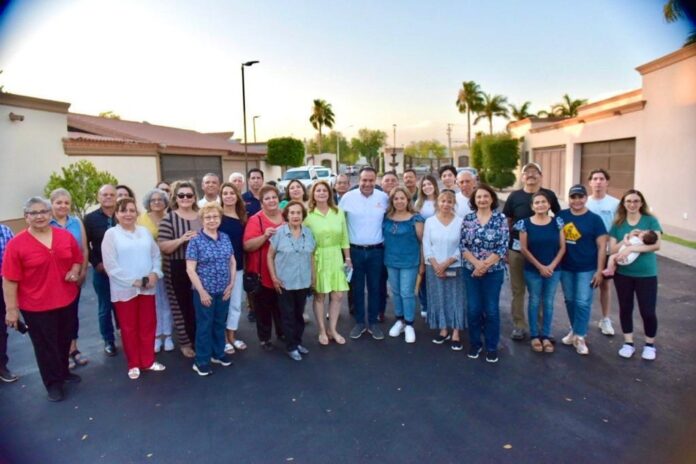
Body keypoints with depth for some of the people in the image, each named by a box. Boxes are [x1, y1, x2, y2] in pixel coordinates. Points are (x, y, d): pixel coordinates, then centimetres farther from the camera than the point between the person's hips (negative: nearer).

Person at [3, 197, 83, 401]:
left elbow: (78, 259, 12)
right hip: (36, 306, -4)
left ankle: (64, 371, 43)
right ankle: (53, 383, 28)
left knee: (65, 340, 20)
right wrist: (11, 309, -13)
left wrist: (75, 271, -9)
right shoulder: (16, 244, -15)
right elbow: (9, 280, -13)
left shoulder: (66, 236, -3)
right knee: (45, 345, 11)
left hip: (67, 300, 4)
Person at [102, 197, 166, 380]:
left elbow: (156, 255, 7)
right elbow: (110, 265, -12)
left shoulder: (145, 232, 8)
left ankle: (148, 361, 27)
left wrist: (155, 273, -11)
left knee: (148, 325, 12)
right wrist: (133, 281, -15)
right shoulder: (111, 234, -5)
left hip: (147, 288, 4)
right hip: (124, 289, -3)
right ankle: (134, 364, 24)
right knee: (129, 328, 10)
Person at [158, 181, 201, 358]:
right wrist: (181, 239, -24)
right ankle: (185, 342, 22)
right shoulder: (169, 219, -5)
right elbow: (163, 247, -11)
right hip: (178, 270, -3)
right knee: (182, 306, 6)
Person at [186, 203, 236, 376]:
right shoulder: (196, 241, -11)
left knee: (220, 323, 17)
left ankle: (218, 353, 35)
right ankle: (201, 361, 20)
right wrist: (202, 292, -14)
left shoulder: (225, 238, 4)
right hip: (205, 291, -4)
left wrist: (231, 284, 2)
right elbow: (190, 269, -13)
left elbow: (232, 262, 10)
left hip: (223, 290, 5)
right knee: (204, 325, 6)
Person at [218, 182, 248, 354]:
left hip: (237, 266, 5)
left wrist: (243, 262, 7)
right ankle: (223, 339, 16)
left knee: (236, 303, 13)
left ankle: (232, 336, 27)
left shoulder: (242, 217, 8)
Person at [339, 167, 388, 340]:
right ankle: (360, 322, 24)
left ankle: (373, 322, 25)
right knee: (357, 288, 10)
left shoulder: (384, 198, -2)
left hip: (376, 251, 1)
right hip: (355, 251, -1)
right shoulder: (348, 197, -6)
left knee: (374, 288, 10)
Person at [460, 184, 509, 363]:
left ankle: (492, 347, 20)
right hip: (471, 270, 2)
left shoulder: (501, 219, -3)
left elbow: (503, 247, -8)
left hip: (494, 271, -2)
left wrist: (485, 265, -15)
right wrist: (477, 263, -14)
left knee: (491, 310, 5)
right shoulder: (467, 219, 2)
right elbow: (463, 245, -1)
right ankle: (474, 344, 24)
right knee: (473, 309, 7)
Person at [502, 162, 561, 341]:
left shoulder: (549, 195, 1)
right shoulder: (514, 196, 1)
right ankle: (519, 325, 20)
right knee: (518, 289, 7)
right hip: (517, 248, 0)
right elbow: (506, 222, 5)